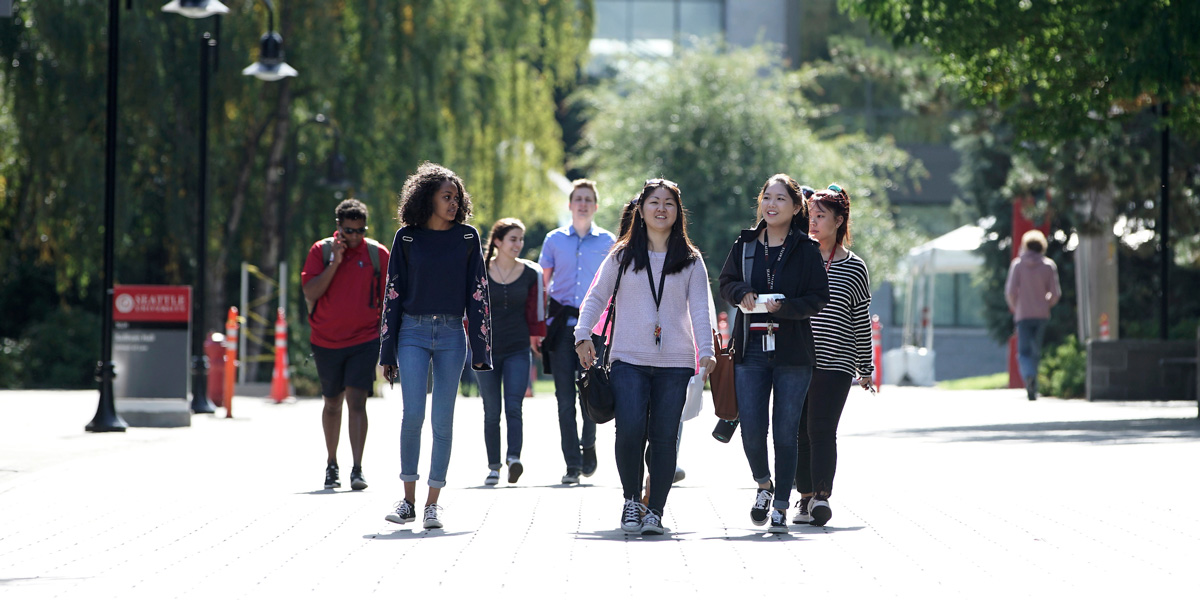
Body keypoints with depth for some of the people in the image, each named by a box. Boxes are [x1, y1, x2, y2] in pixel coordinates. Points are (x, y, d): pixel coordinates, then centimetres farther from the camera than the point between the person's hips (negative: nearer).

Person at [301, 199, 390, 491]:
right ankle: (331, 465, 27)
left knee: (357, 401, -13)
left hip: (364, 340, -1)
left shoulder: (377, 253, 1)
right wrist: (335, 263, -17)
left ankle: (357, 469, -16)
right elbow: (310, 292, -9)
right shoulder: (321, 251, 0)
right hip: (326, 341, 1)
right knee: (332, 403, 12)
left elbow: (389, 296, 9)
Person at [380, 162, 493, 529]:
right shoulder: (407, 237, 3)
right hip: (413, 333, -1)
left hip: (451, 335, 1)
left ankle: (433, 502, 5)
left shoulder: (466, 238, 5)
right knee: (413, 413, -11)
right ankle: (408, 499, 0)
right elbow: (393, 293, 6)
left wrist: (480, 348, 0)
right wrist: (387, 351, 3)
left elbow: (477, 293, 6)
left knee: (443, 419, -1)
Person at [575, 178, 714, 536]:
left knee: (664, 437, -3)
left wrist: (705, 351, -11)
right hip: (629, 360, 0)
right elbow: (596, 298, 11)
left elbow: (699, 310, 2)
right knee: (629, 431, -16)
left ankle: (655, 510, 7)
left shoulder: (690, 261, 9)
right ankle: (631, 500, 4)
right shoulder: (623, 256, 10)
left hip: (674, 363, 0)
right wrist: (583, 336, -3)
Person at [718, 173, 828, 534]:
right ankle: (764, 486, 24)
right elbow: (726, 282, 14)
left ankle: (781, 507, 8)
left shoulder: (806, 250, 1)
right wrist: (742, 293, -8)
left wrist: (785, 307, -17)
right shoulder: (745, 244, 8)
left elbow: (819, 298, -2)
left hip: (792, 351, -2)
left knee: (785, 432, -1)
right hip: (750, 348, 2)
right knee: (751, 429, -4)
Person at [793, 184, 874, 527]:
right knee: (799, 431, 3)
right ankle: (806, 497, 10)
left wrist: (866, 369, 8)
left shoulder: (854, 268, 4)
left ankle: (821, 496, -18)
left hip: (835, 362, -3)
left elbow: (861, 321, 7)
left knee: (821, 429, -13)